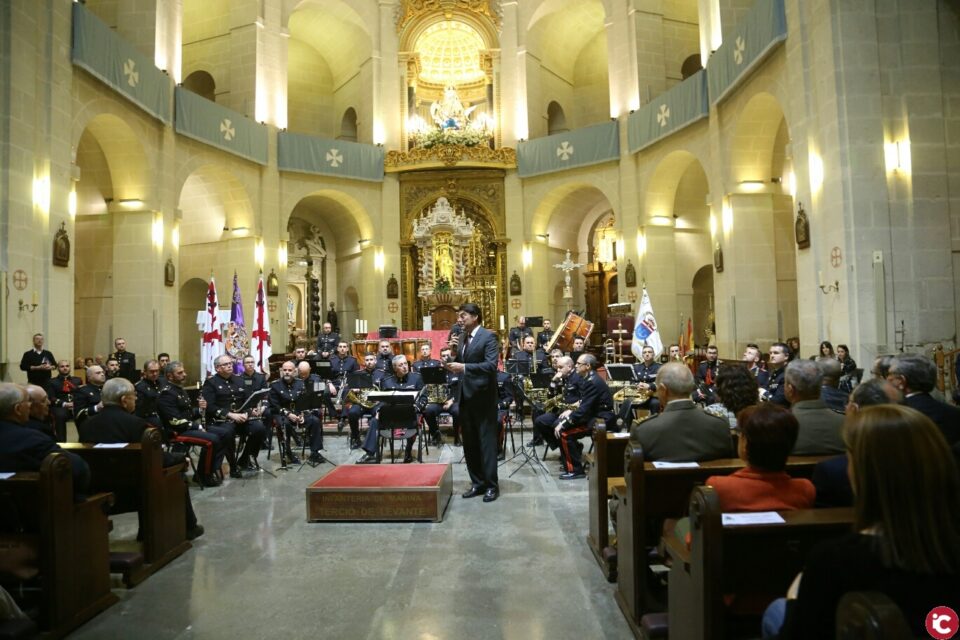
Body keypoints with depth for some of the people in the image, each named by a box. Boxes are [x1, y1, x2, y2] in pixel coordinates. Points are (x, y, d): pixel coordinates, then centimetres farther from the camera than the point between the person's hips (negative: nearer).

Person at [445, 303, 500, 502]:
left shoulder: (488, 336, -10)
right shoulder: (461, 337, 13)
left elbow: (491, 364, -21)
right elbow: (459, 365, 13)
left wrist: (464, 367, -26)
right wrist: (454, 353, -5)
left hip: (482, 396, -8)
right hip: (465, 396, 8)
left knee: (486, 441, -1)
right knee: (469, 442, 12)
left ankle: (491, 485, 8)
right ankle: (477, 482, 23)